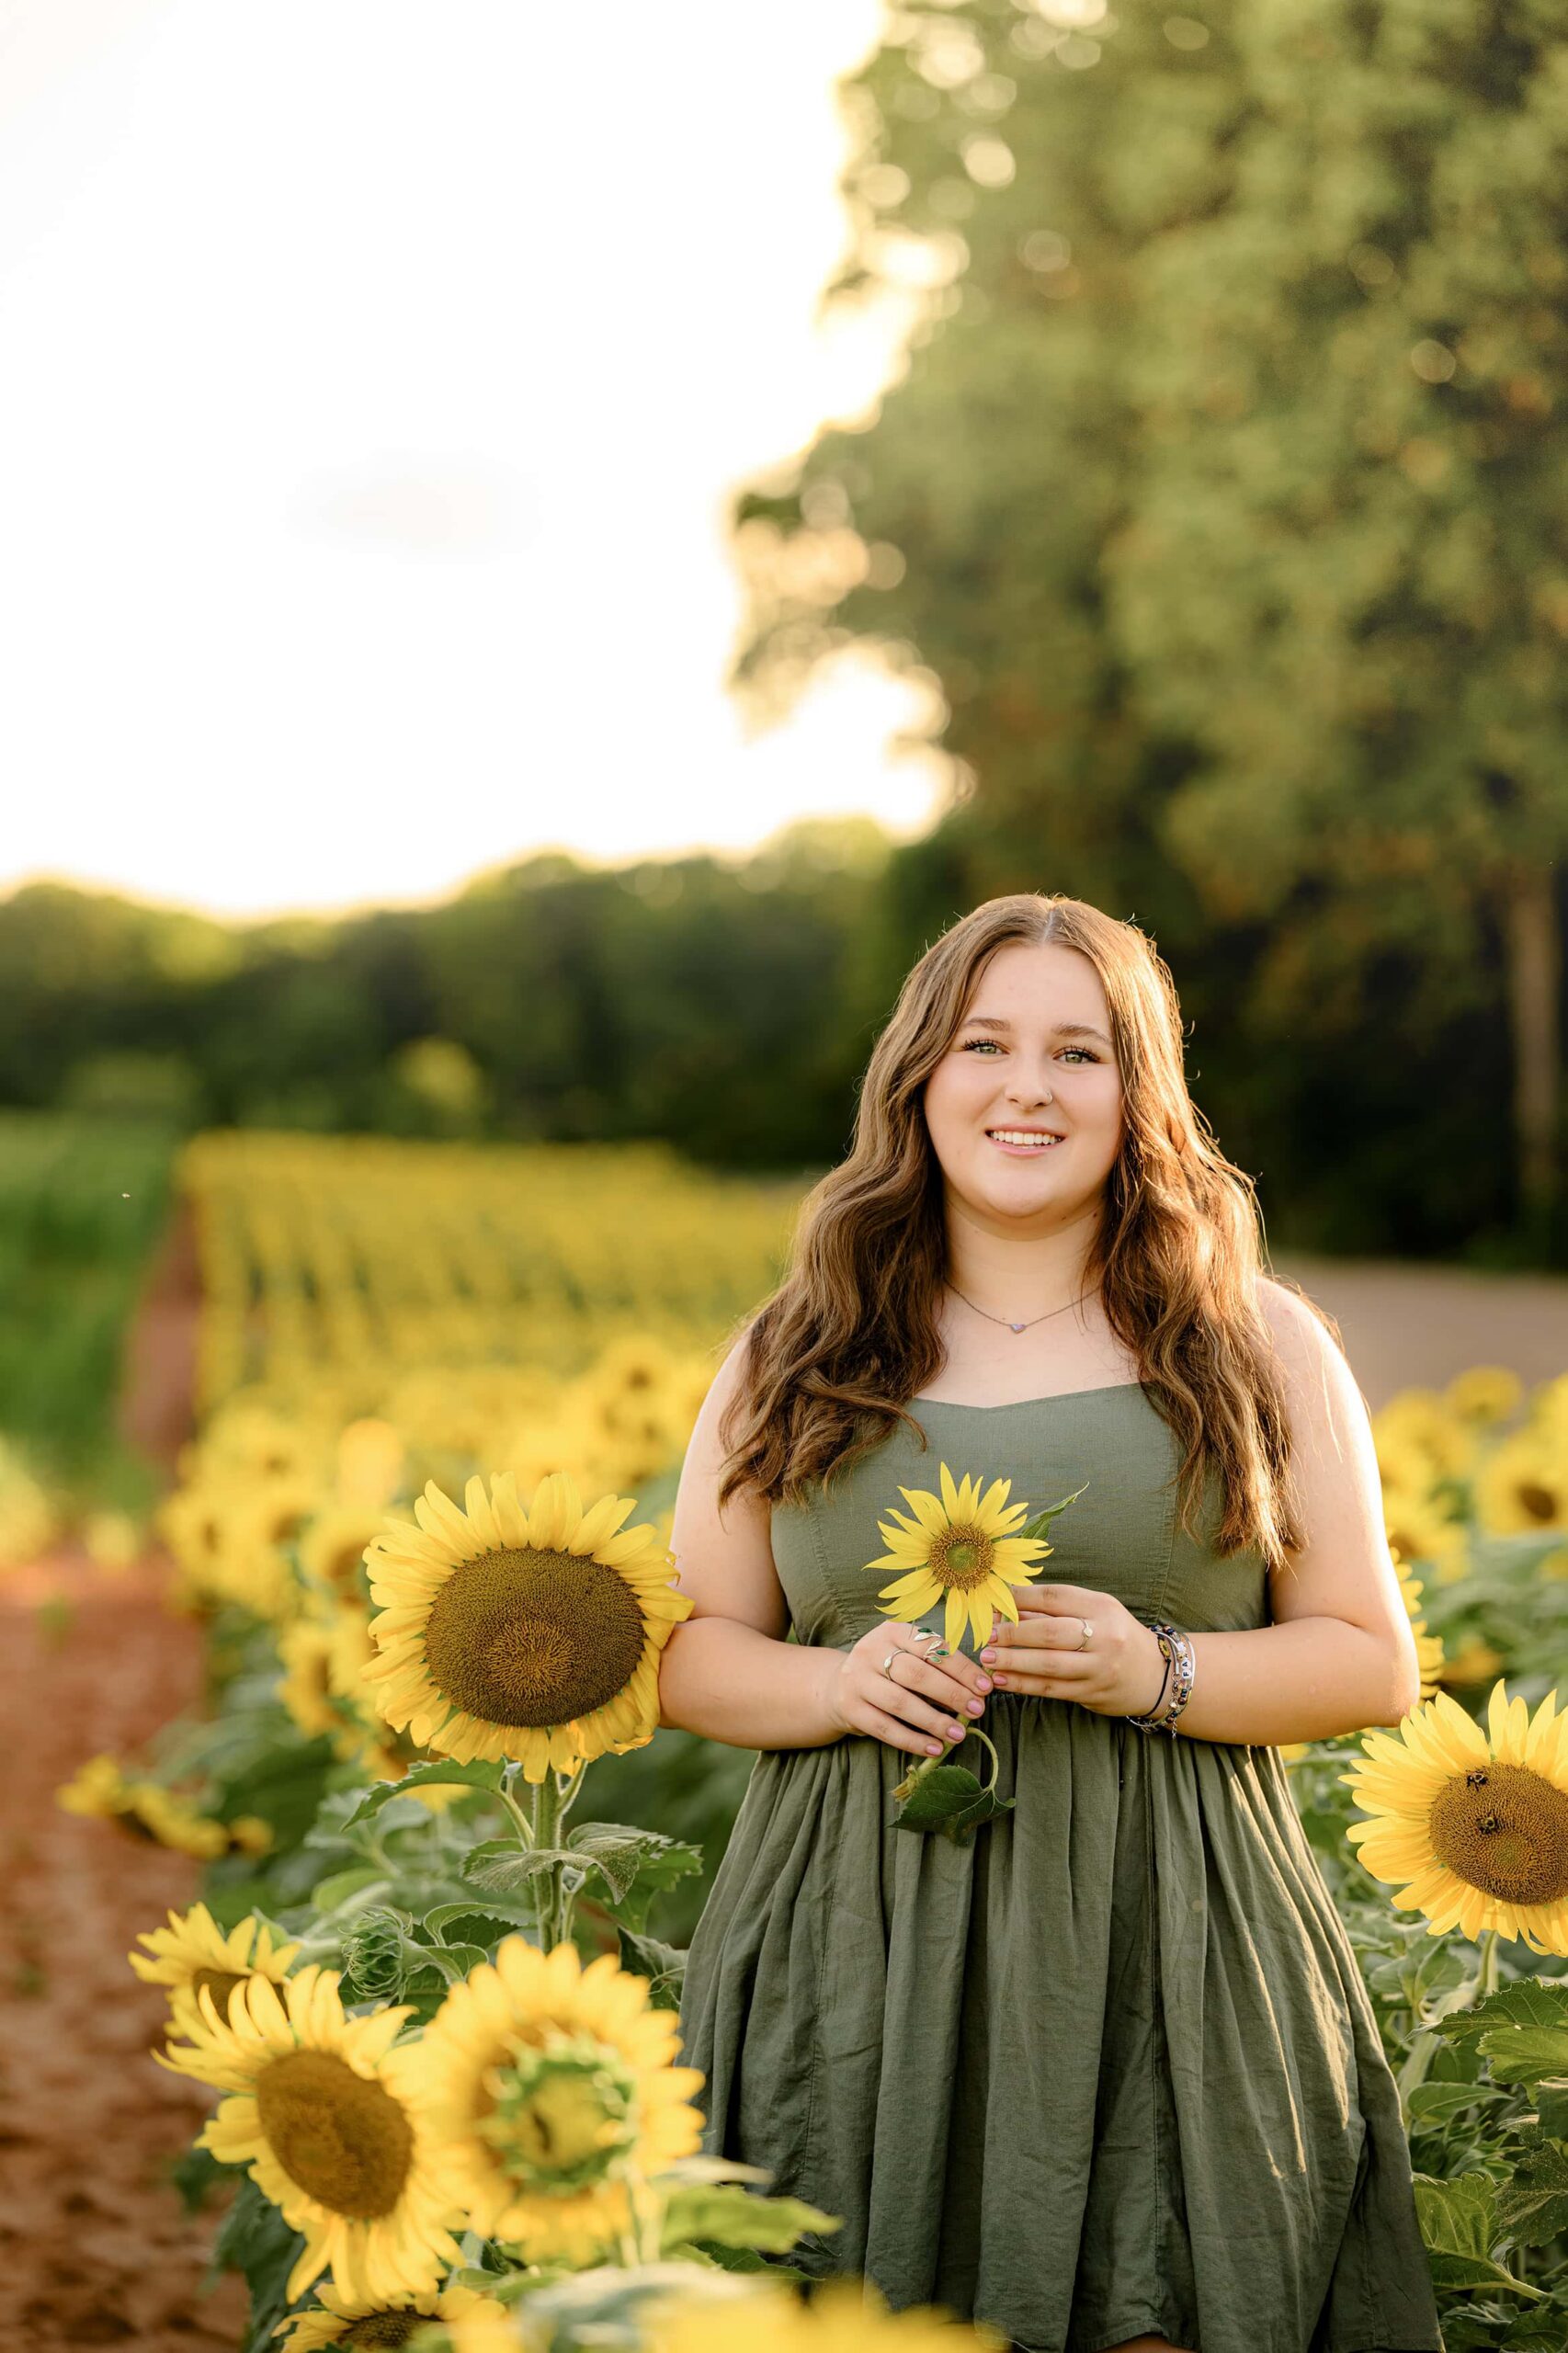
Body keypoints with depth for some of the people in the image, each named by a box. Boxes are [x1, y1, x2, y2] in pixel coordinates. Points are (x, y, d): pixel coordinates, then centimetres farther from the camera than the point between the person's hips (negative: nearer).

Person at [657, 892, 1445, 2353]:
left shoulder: (1260, 1350, 7)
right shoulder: (792, 1359, 10)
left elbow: (1375, 1665, 6)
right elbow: (686, 1650, 11)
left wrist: (1158, 1674, -11)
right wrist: (838, 1687, -9)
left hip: (1163, 1945, -1)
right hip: (860, 1948, 1)